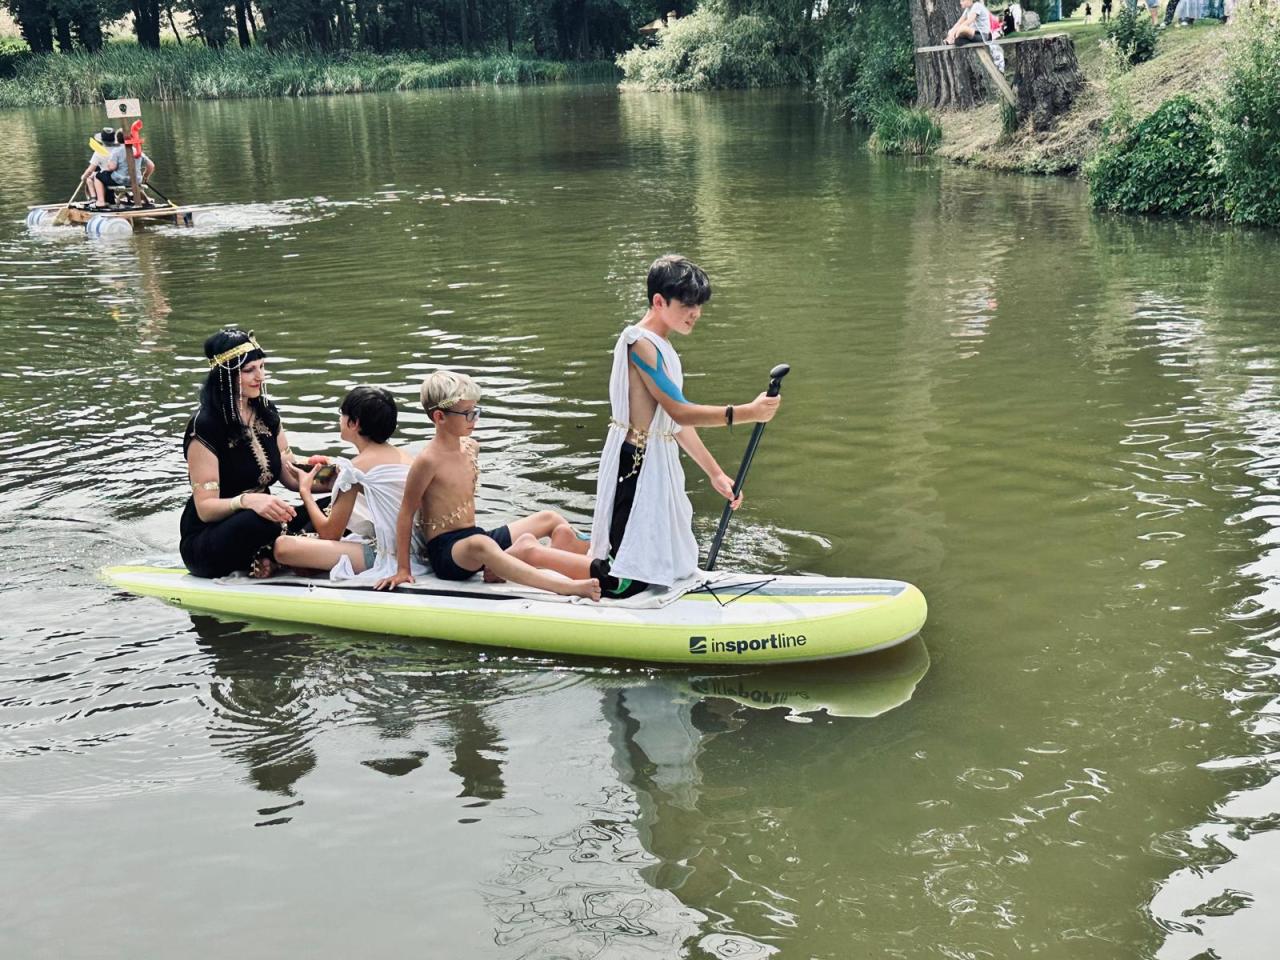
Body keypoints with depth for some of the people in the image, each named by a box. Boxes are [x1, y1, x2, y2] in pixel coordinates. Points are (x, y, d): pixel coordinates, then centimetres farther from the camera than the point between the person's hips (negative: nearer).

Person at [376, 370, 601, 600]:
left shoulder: (471, 447, 9)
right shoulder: (428, 460, -16)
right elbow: (406, 513, -11)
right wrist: (403, 570, -10)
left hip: (476, 536, 10)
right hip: (446, 553, -9)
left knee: (549, 518, 7)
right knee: (480, 544, -42)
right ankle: (568, 588, -55)